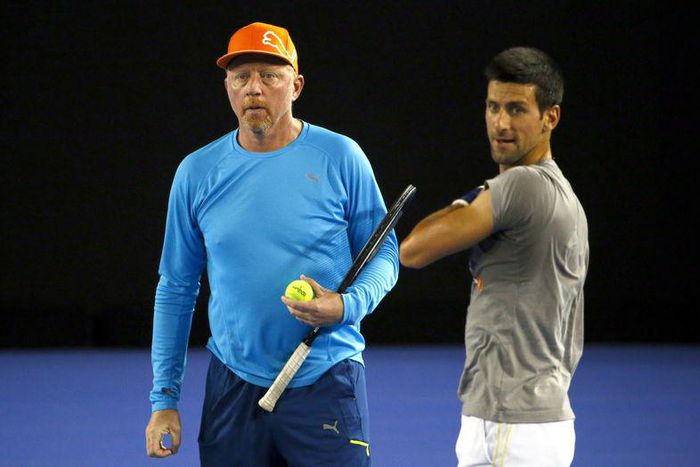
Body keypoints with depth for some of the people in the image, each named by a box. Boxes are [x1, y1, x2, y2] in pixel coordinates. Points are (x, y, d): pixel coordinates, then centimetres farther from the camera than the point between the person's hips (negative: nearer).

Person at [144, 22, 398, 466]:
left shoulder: (340, 157, -3)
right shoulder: (197, 172, 4)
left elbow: (384, 253, 4)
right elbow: (176, 289, 9)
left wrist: (348, 305, -17)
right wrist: (165, 398, 5)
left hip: (327, 386, -2)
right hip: (233, 390, 2)